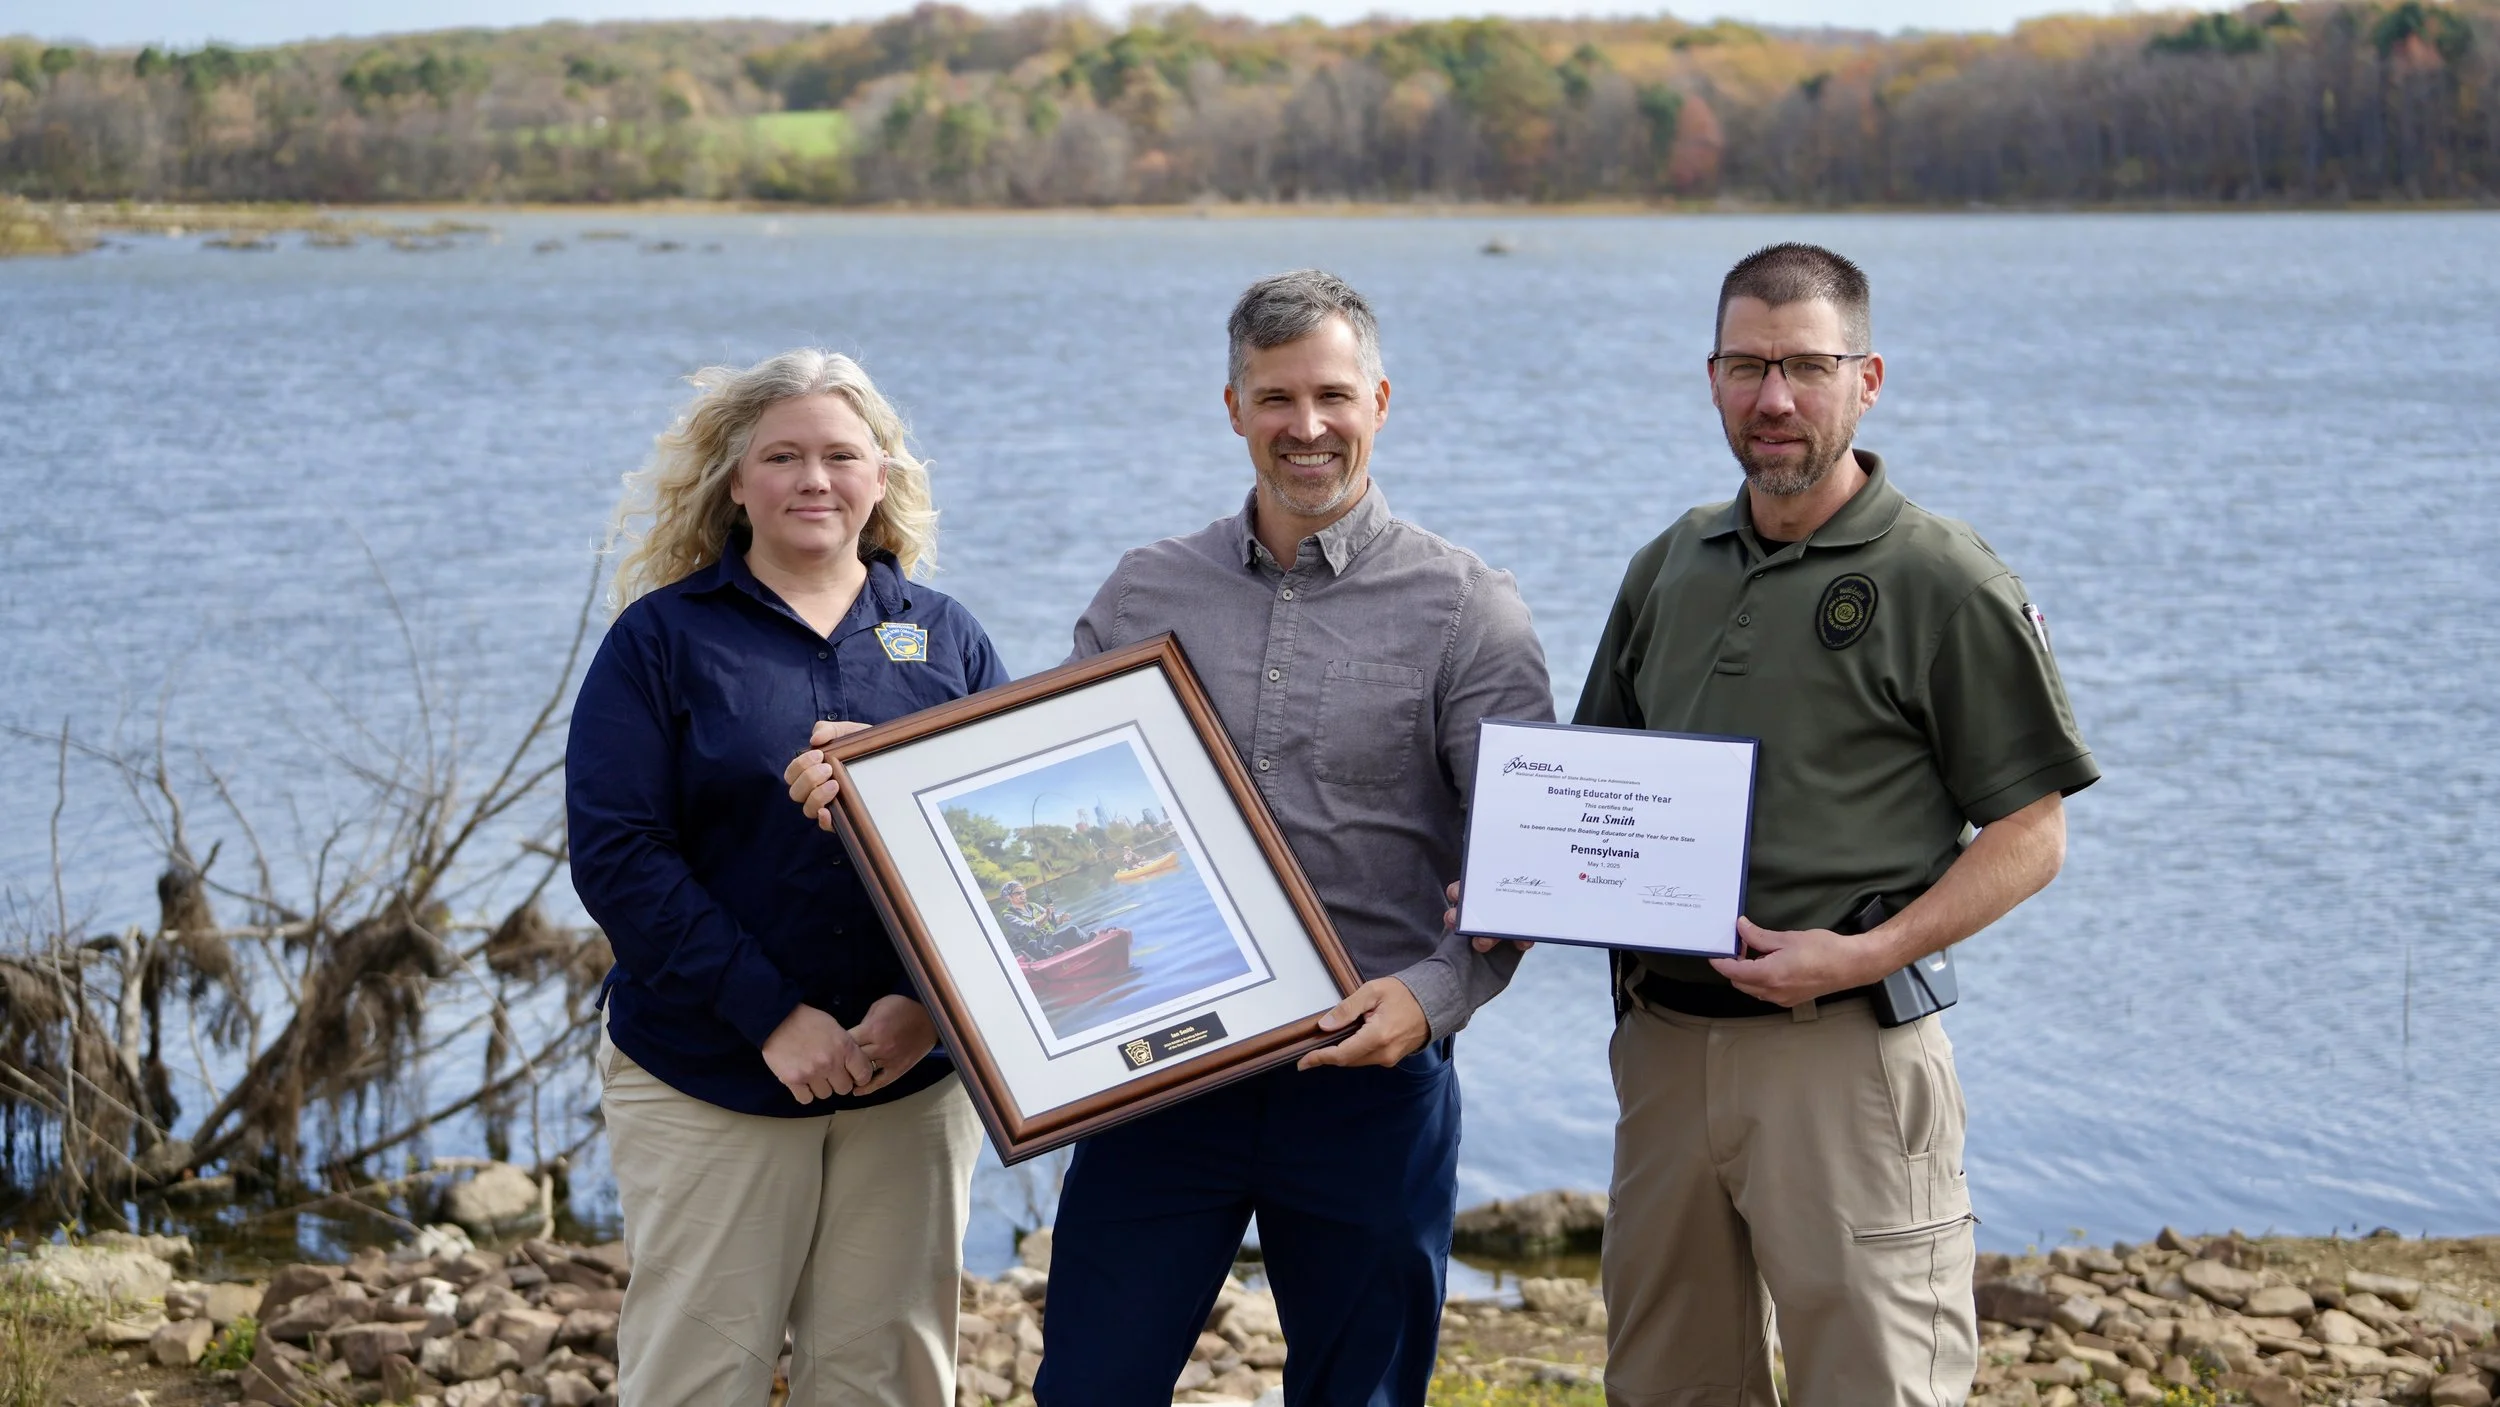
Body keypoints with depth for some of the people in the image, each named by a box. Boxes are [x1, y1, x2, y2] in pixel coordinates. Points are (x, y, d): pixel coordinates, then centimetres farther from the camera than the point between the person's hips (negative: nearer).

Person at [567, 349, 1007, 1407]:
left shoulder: (945, 638, 8)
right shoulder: (662, 637, 0)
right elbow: (617, 855, -8)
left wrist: (930, 1002, -12)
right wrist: (771, 1014, -16)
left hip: (912, 1077, 2)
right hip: (704, 1079, -2)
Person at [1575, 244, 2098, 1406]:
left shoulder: (1947, 584, -5)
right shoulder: (1667, 570, 13)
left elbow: (2031, 835, -6)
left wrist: (1866, 956, -18)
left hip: (1845, 1052, -6)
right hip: (1663, 1039, 6)